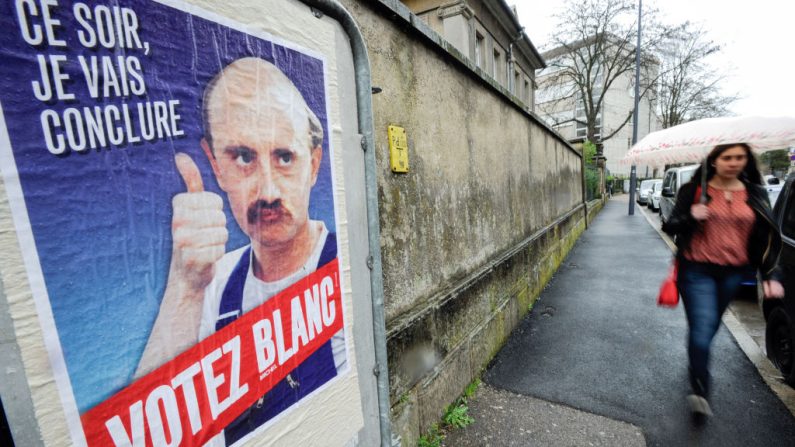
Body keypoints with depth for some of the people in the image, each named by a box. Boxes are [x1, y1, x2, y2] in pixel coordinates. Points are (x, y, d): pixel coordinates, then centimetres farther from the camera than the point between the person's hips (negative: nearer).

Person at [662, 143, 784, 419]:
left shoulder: (755, 194, 6)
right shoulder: (693, 190, -3)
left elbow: (767, 238, 8)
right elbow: (670, 227, -3)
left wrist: (770, 275, 0)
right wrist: (690, 217, -23)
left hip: (734, 273, 4)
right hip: (697, 271, -4)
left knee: (709, 326, 17)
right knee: (703, 328, -10)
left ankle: (697, 358, 43)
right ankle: (700, 391, -5)